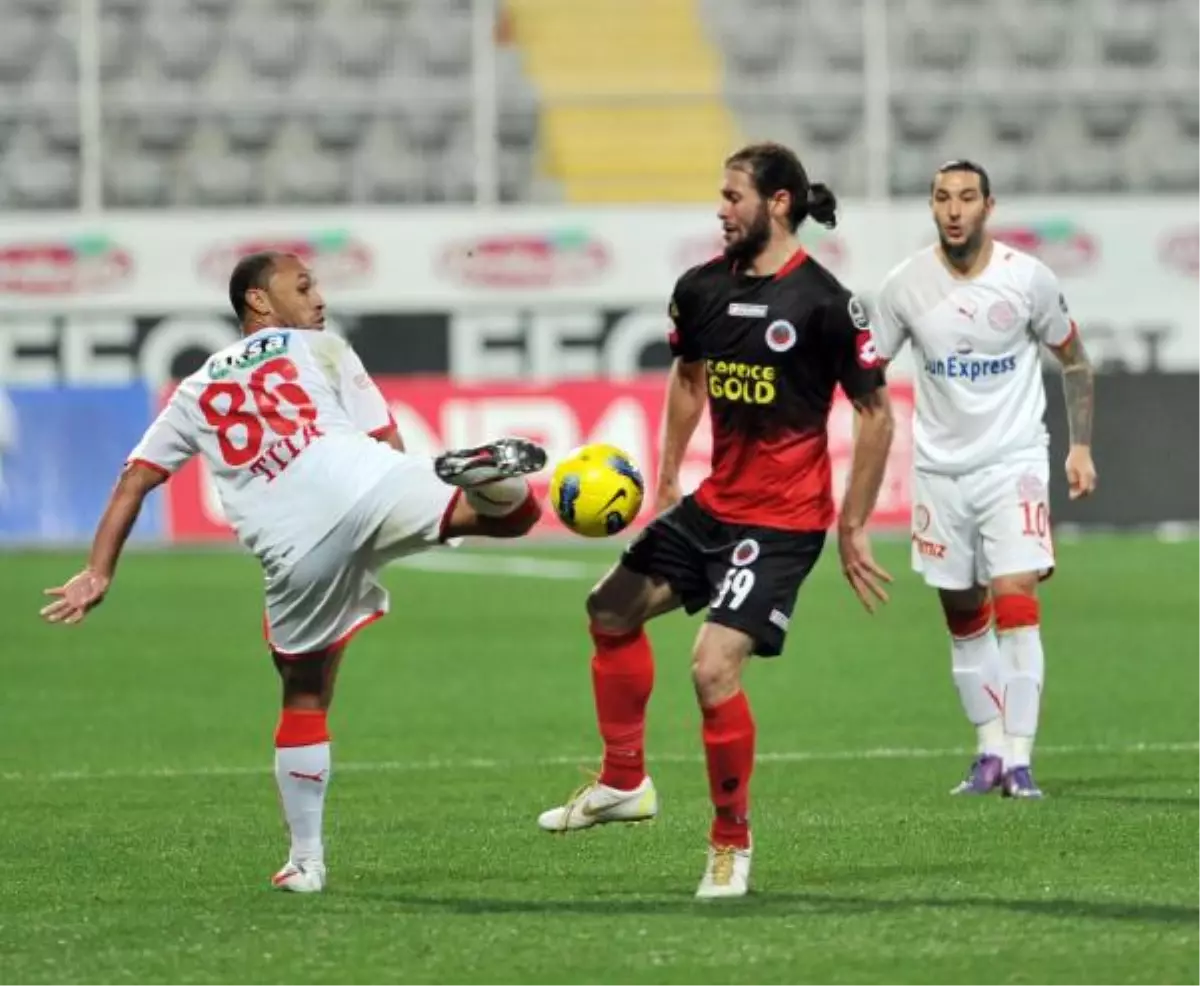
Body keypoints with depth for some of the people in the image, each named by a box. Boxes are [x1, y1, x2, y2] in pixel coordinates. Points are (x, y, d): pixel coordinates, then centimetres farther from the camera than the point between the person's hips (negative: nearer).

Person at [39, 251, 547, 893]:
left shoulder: (195, 393, 32)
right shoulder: (319, 349, 23)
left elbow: (134, 480, 25)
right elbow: (388, 444, 15)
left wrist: (98, 573, 24)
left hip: (295, 551, 3)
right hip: (359, 481, -3)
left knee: (305, 701, 19)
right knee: (516, 511, -1)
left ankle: (306, 859, 19)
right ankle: (478, 474, -38)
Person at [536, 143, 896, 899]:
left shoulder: (825, 303, -16)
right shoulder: (702, 289, 2)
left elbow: (876, 413, -10)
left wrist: (853, 528, -10)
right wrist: (667, 479, 19)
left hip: (784, 521, -8)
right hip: (715, 503, 8)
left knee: (714, 665, -18)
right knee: (613, 610, 14)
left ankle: (733, 842, -1)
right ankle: (625, 782, 31)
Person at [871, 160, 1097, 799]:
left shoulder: (1028, 278, -7)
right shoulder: (905, 285, -4)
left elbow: (1074, 360, 7)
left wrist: (1081, 446, 2)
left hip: (1012, 463, -2)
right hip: (939, 469, 2)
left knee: (1015, 602, -15)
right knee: (963, 618, 8)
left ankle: (1018, 761, -15)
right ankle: (990, 751, 21)